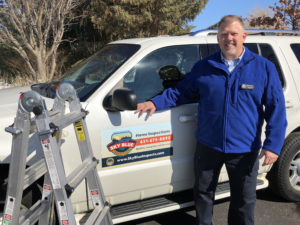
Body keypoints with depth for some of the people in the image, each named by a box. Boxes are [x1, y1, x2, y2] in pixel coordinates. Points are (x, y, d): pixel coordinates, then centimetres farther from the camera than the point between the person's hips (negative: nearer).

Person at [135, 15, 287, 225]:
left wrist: (273, 144, -12)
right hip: (207, 146, 2)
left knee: (244, 200, 16)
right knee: (203, 194, 19)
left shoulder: (264, 68, -4)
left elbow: (276, 108, -5)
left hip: (244, 150, -1)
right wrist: (155, 102, -3)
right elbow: (181, 91, 10)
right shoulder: (204, 67, 2)